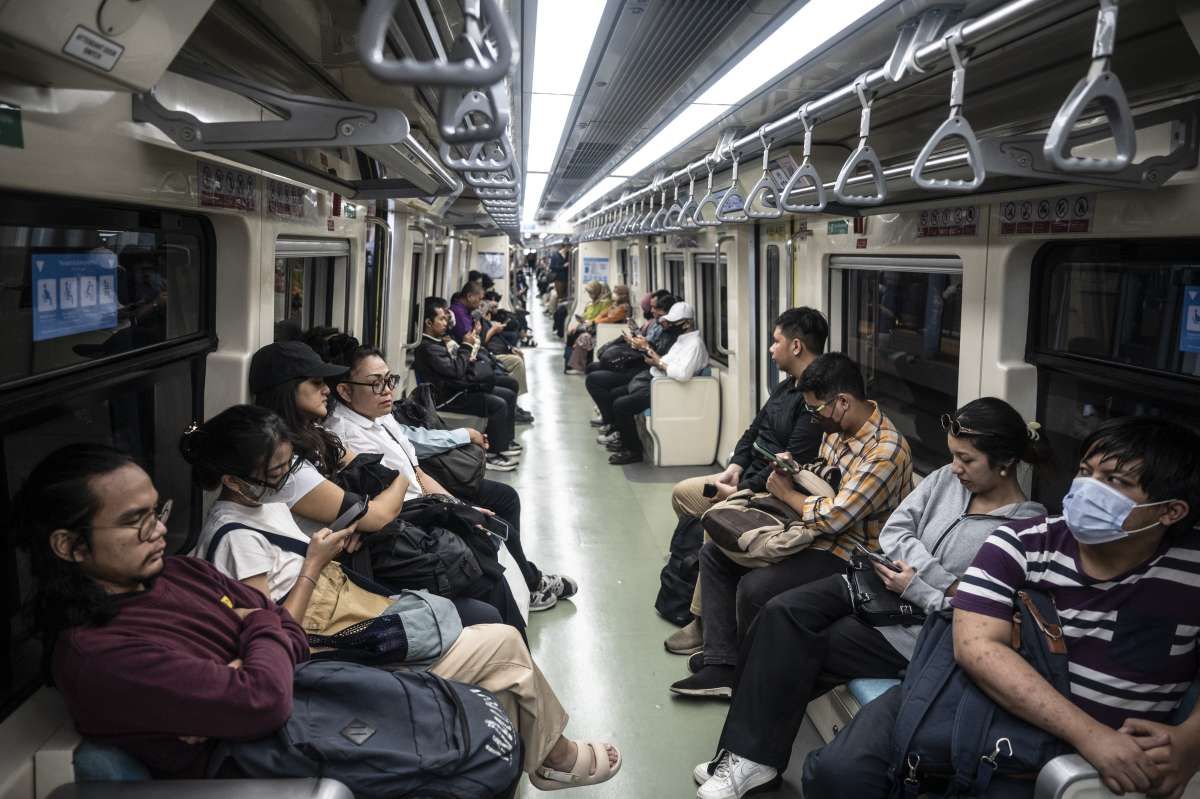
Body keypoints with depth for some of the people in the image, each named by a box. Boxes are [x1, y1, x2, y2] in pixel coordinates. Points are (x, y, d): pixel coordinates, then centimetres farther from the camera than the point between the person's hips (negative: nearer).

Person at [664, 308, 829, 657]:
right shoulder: (785, 388, 12)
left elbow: (792, 461, -26)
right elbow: (754, 431, 18)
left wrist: (742, 491, -21)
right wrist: (734, 468, 1)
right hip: (747, 477, 11)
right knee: (682, 492, 11)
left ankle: (704, 621, -17)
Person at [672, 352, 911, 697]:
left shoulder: (885, 451, -25)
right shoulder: (837, 429, 4)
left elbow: (835, 516, -29)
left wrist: (788, 494, -12)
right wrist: (793, 471, 2)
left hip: (848, 554, -10)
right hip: (812, 535, 10)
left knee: (754, 588, -28)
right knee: (714, 553, 7)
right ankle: (722, 666, 2)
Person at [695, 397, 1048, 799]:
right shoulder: (946, 479, 3)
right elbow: (892, 532, 0)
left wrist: (917, 589, -19)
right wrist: (948, 584, -12)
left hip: (922, 626, -6)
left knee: (798, 649, -18)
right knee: (782, 613, -16)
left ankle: (753, 754, -1)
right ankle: (748, 752, -12)